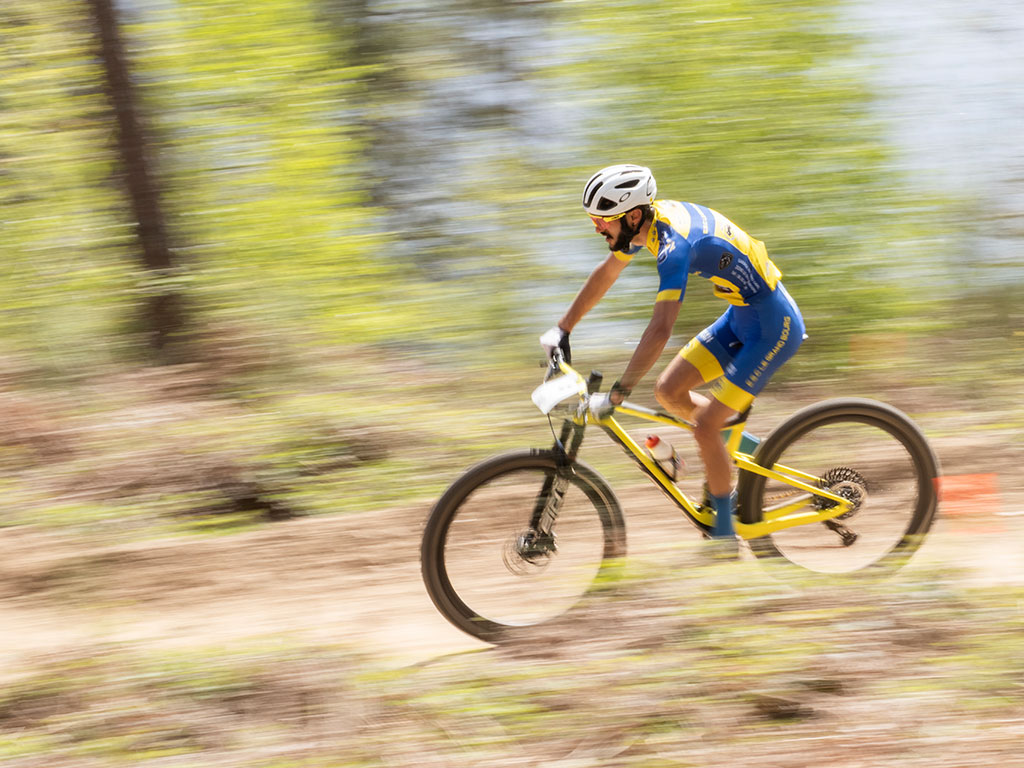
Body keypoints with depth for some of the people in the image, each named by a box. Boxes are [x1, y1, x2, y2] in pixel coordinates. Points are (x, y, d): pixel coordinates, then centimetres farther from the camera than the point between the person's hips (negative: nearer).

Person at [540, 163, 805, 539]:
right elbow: (606, 273, 14)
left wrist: (616, 394, -39)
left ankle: (725, 529, 3)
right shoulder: (652, 218, -3)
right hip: (741, 315, 9)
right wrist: (562, 330, 17)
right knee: (668, 391, 4)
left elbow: (660, 329, -39)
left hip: (773, 328, -9)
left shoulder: (674, 245, -30)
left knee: (705, 427, -11)